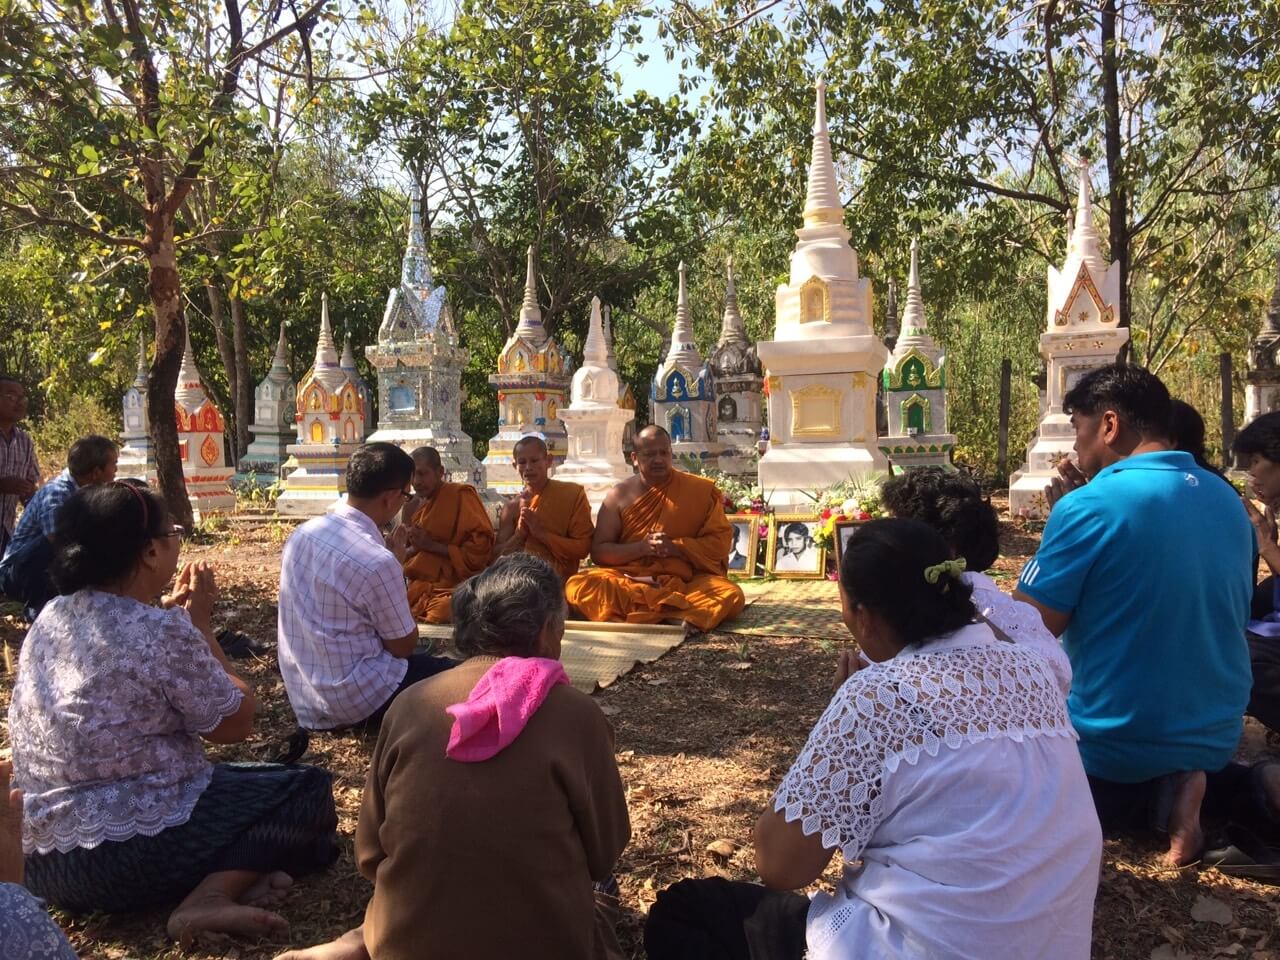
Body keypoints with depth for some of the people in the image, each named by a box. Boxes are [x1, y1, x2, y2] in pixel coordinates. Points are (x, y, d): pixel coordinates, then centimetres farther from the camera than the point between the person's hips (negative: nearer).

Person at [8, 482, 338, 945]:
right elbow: (236, 724, -7)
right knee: (309, 788, 4)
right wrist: (200, 622, -2)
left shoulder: (50, 617, 3)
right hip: (131, 854, -8)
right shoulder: (164, 632, -21)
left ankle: (223, 874, 4)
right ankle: (209, 898, -14)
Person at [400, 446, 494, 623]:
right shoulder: (412, 506, 17)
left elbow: (482, 545, -13)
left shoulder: (461, 495, -6)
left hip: (451, 588, -6)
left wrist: (433, 545, -13)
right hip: (417, 589, 6)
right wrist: (414, 547, 0)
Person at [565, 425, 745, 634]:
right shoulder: (619, 495, 5)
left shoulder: (700, 491, 3)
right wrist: (641, 548, -14)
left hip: (684, 580, -1)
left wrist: (676, 547, -14)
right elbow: (598, 551, 2)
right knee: (577, 586, -28)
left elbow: (719, 541, 1)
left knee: (731, 594, -29)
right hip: (627, 578, 1)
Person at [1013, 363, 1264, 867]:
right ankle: (1244, 789, 7)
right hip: (1217, 738, 7)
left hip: (1116, 746, -7)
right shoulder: (1227, 501, 2)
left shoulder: (1089, 506, -21)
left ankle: (1161, 800, -5)